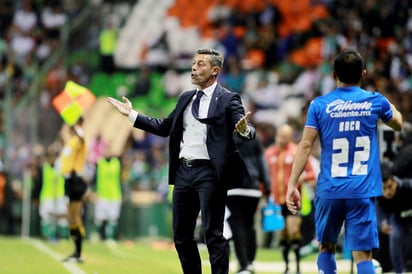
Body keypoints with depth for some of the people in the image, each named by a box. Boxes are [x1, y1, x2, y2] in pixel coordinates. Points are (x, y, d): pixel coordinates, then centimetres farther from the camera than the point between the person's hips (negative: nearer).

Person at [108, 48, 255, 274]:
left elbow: (248, 132, -14)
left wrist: (244, 130, -38)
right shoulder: (186, 98, 16)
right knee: (181, 235, 10)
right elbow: (164, 127, 23)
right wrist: (131, 115, 21)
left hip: (209, 172, -7)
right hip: (184, 170, 7)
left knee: (213, 234, -6)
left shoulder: (227, 100, -5)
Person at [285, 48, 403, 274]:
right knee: (362, 255, -4)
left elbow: (305, 145, -6)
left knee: (326, 248, 19)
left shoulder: (320, 105, 1)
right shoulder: (375, 101, 4)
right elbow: (397, 124, 24)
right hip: (363, 191, 0)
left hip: (330, 190, 1)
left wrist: (292, 184, -5)